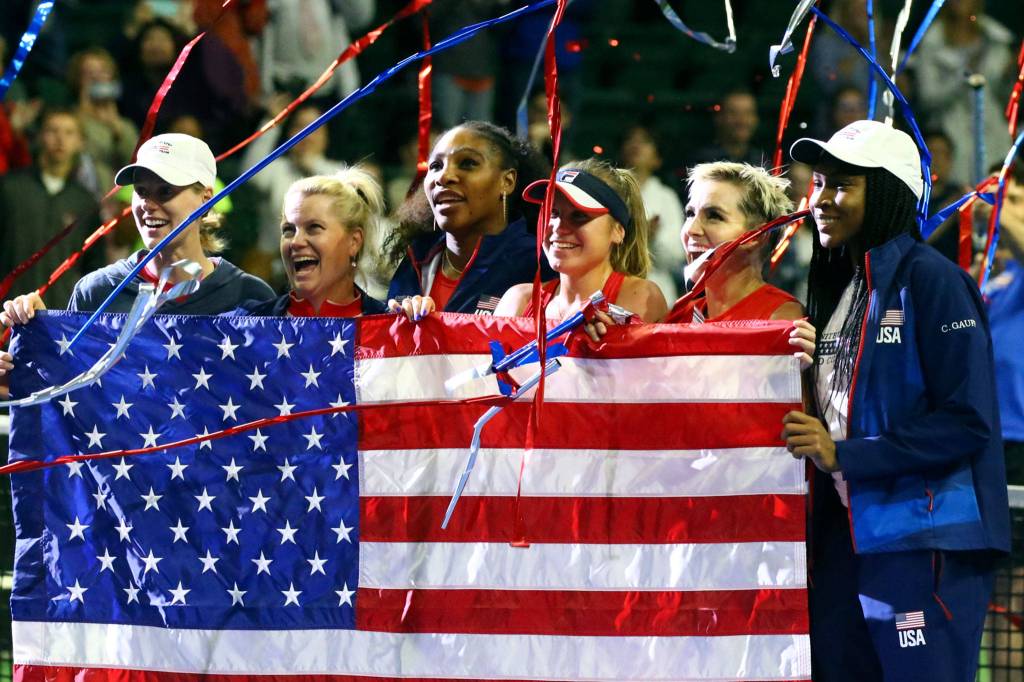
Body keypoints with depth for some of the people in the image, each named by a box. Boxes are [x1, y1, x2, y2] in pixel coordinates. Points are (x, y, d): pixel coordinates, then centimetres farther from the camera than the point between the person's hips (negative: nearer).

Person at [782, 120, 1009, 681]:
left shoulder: (928, 279, -9)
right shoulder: (835, 288, 16)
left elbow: (967, 421, -15)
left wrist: (844, 455, -17)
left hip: (924, 544, -8)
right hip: (845, 540, 8)